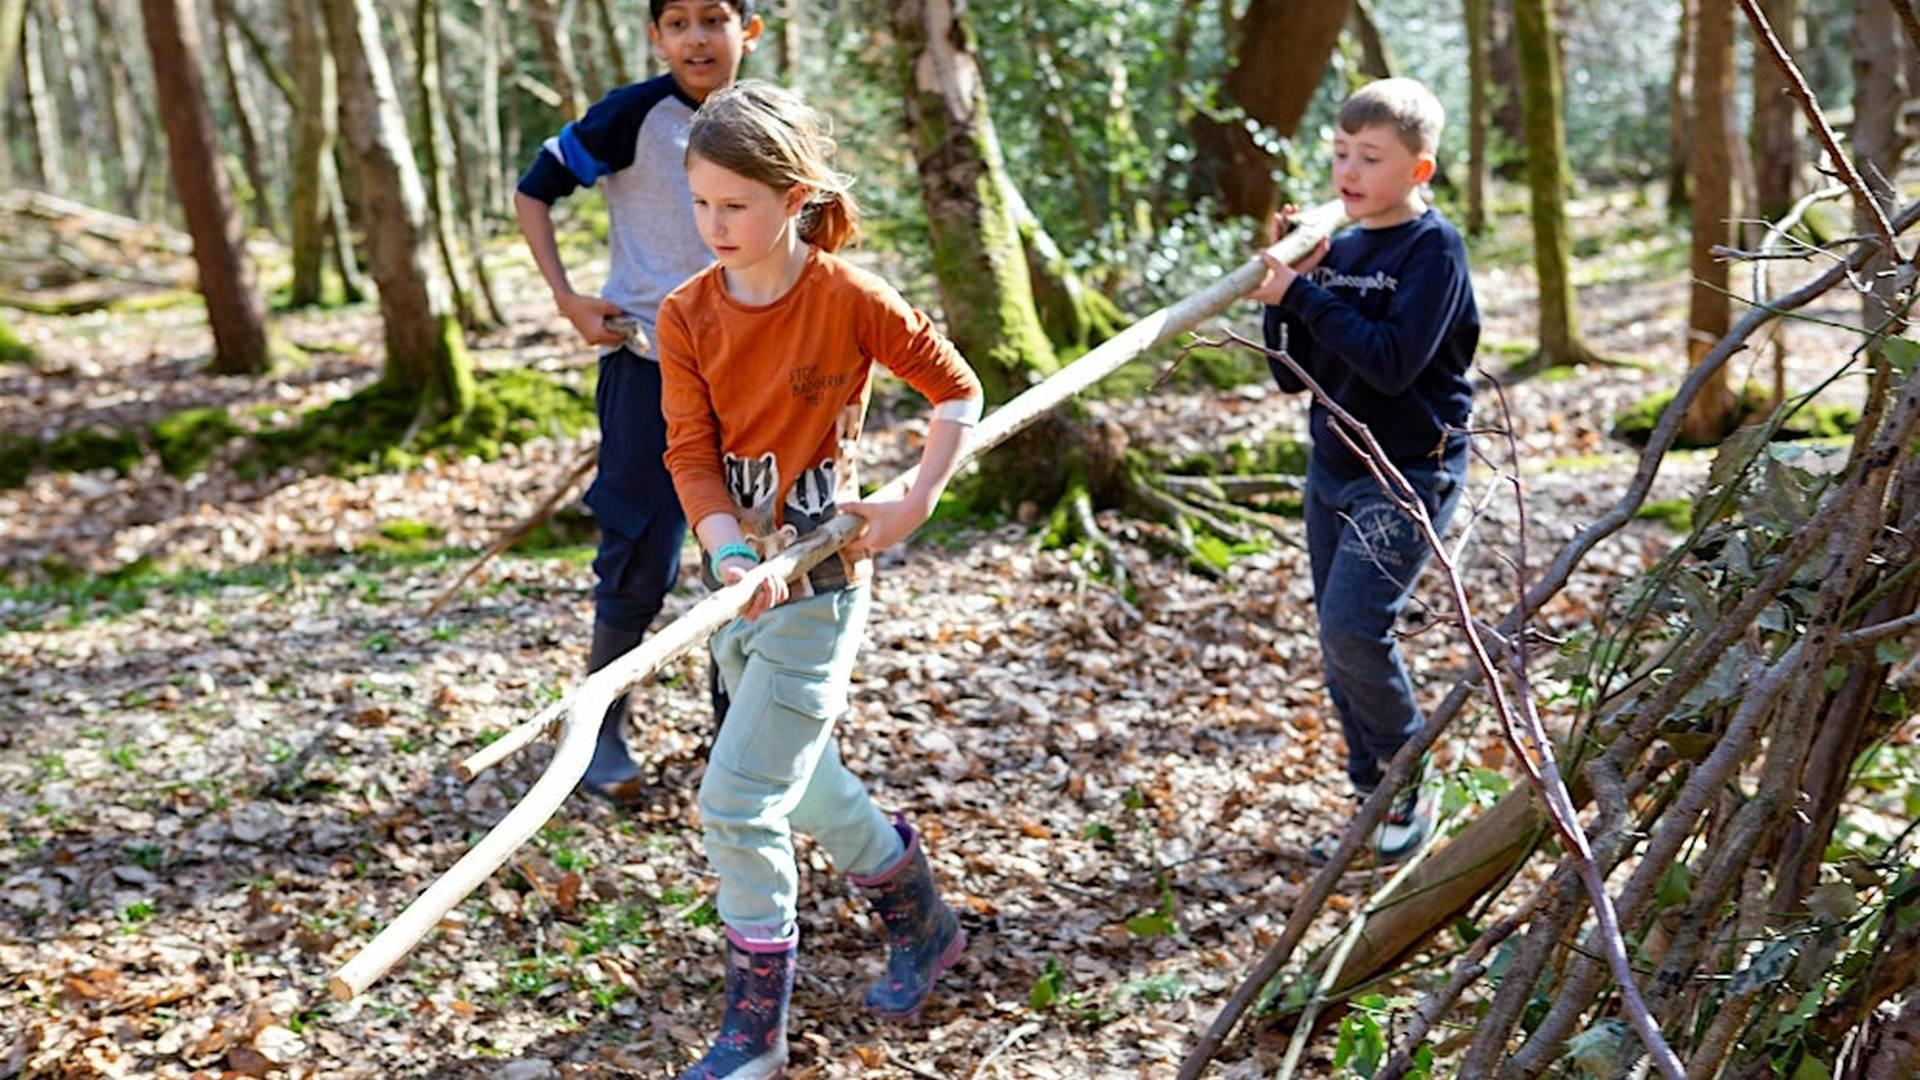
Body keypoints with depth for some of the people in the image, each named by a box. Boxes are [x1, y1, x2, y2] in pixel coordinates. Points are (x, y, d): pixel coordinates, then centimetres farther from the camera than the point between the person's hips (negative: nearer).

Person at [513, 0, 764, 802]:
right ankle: (601, 728, 13)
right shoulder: (634, 116, -11)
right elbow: (534, 192, -4)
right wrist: (568, 300, -11)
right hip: (648, 363, -5)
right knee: (642, 557, -4)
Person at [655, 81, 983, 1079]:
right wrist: (730, 553, -22)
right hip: (739, 578, 6)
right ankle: (923, 929, 44)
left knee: (737, 800, -11)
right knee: (802, 786, 20)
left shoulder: (849, 297, -13)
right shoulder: (687, 315, -1)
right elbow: (692, 453, -6)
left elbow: (955, 390, -2)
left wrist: (914, 504, -11)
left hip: (820, 579, -6)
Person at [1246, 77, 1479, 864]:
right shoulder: (1335, 253, 7)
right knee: (1339, 644, 8)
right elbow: (1292, 373, 7)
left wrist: (1303, 296, -22)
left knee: (1352, 630, -18)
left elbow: (1394, 362, -23)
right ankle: (1377, 799, 21)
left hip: (1410, 471, -7)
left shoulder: (1433, 249, -11)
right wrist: (1281, 284, -7)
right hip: (1332, 468, 7)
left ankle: (1413, 788, 2)